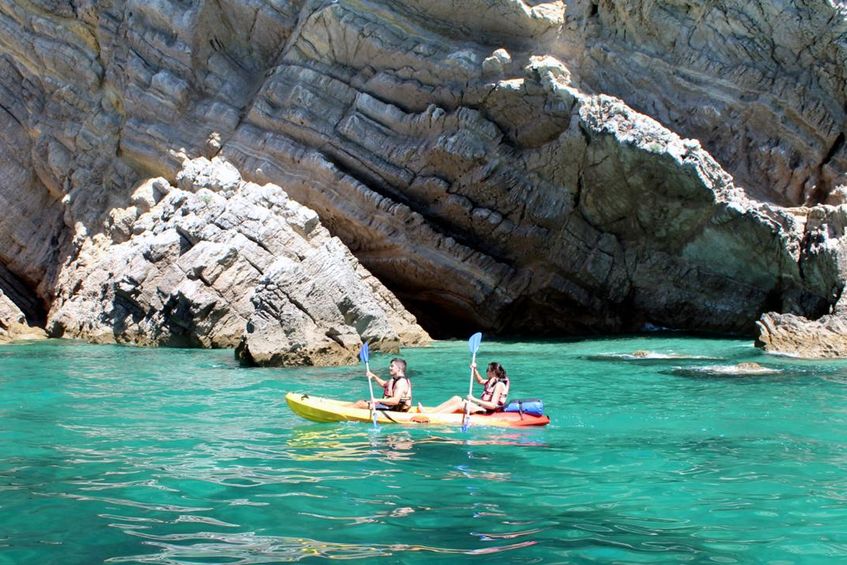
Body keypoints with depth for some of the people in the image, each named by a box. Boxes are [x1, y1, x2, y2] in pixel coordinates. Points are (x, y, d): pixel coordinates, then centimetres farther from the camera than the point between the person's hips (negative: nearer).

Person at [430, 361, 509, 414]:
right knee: (456, 399, -2)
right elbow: (480, 381, 35)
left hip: (487, 412, -10)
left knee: (460, 405, -22)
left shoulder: (499, 385, -15)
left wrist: (474, 399, -25)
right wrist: (474, 370, 16)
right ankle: (428, 413, -13)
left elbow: (493, 405, -24)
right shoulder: (492, 381, 14)